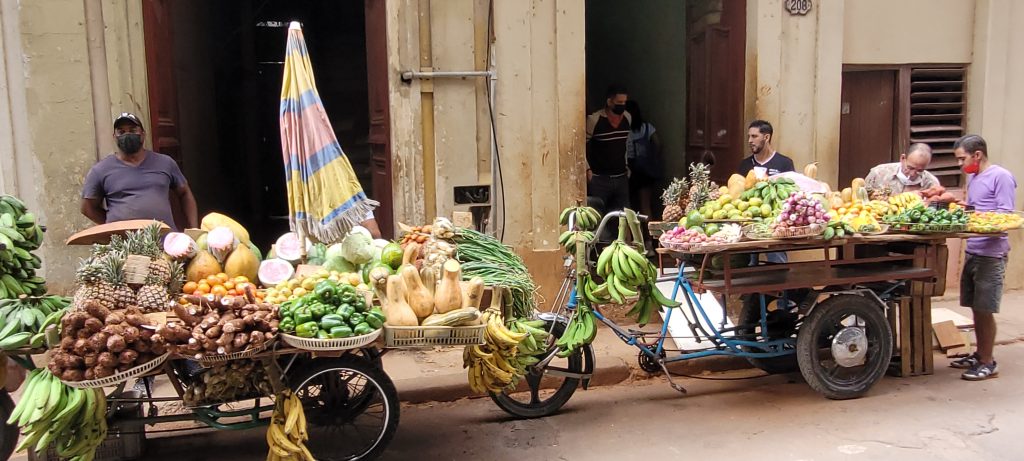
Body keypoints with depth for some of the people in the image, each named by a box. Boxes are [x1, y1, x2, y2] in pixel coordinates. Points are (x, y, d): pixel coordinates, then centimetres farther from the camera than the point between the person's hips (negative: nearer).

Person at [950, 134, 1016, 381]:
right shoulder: (972, 177, 16)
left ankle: (988, 363, 8)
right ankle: (979, 355, 26)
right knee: (975, 308, 14)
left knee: (984, 310, -2)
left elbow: (1005, 215, -14)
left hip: (991, 254, -8)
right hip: (972, 251, 8)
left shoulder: (1000, 176, -10)